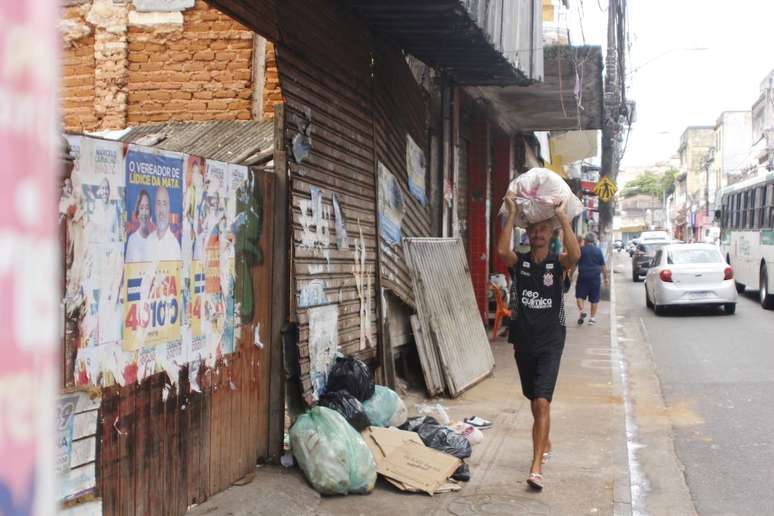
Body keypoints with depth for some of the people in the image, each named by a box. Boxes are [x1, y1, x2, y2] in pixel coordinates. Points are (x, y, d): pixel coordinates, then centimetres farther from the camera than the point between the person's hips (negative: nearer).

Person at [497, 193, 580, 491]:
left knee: (542, 402, -16)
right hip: (523, 342, 3)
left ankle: (536, 467, -20)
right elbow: (502, 251, -22)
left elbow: (575, 255, -26)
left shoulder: (557, 263, -2)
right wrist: (512, 214, -19)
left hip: (550, 343, -3)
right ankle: (545, 443, 43)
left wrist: (562, 216, -23)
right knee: (534, 401, 18)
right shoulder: (519, 263, 1)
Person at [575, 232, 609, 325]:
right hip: (595, 277, 1)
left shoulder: (581, 250, -1)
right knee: (594, 298, 8)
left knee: (580, 295, 9)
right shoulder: (598, 251, 2)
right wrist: (606, 278, 11)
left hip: (583, 276, -1)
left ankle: (582, 311, -12)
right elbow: (603, 266, 4)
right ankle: (592, 317, 10)